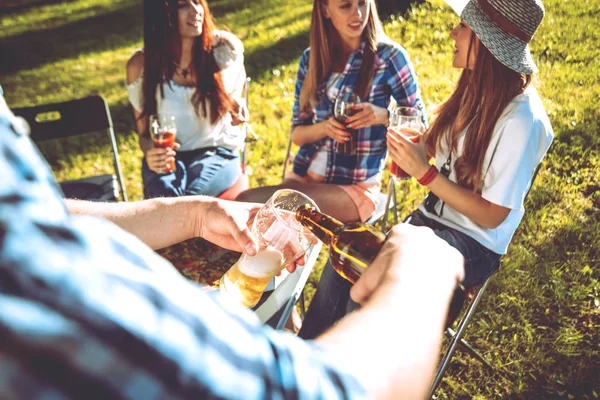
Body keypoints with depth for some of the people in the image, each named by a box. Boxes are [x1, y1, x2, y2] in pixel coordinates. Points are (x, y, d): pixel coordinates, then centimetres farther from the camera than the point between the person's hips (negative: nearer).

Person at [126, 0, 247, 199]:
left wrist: (236, 110, -3)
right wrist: (150, 152, -18)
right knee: (164, 199, -32)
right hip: (166, 156, 1)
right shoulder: (140, 66, -4)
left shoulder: (224, 48, -4)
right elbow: (144, 132, 4)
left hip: (217, 152, 0)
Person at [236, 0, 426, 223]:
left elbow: (419, 123, 0)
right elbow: (297, 133, 8)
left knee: (247, 204, -26)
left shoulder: (389, 56, -6)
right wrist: (325, 127, -15)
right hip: (303, 175, 4)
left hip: (356, 186, -4)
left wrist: (383, 115, -21)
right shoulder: (311, 58, 6)